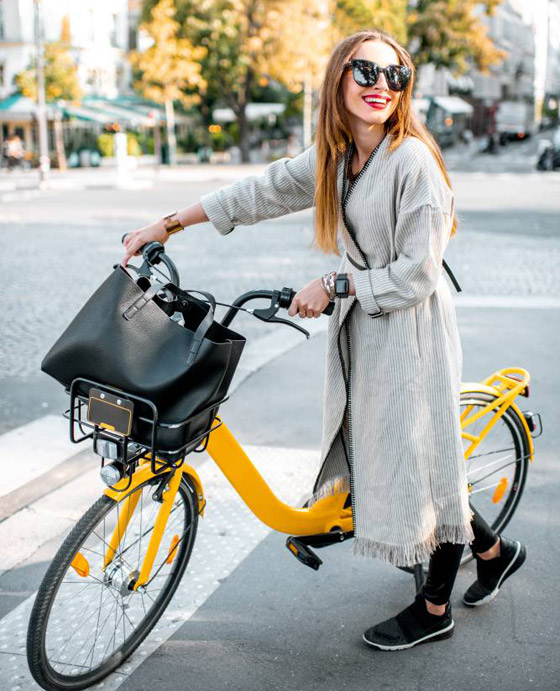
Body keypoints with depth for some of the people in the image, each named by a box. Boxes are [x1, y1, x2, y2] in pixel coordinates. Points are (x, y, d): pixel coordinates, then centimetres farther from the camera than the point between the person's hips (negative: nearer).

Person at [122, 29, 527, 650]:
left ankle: (434, 610, 23)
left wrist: (333, 286, -15)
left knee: (421, 460, 3)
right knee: (374, 452, 16)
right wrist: (167, 225, 13)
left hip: (411, 329, -8)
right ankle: (492, 551, 35)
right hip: (360, 326, 8)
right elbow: (263, 191, 12)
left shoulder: (413, 160, -18)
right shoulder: (334, 158, 6)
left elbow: (416, 273, -19)